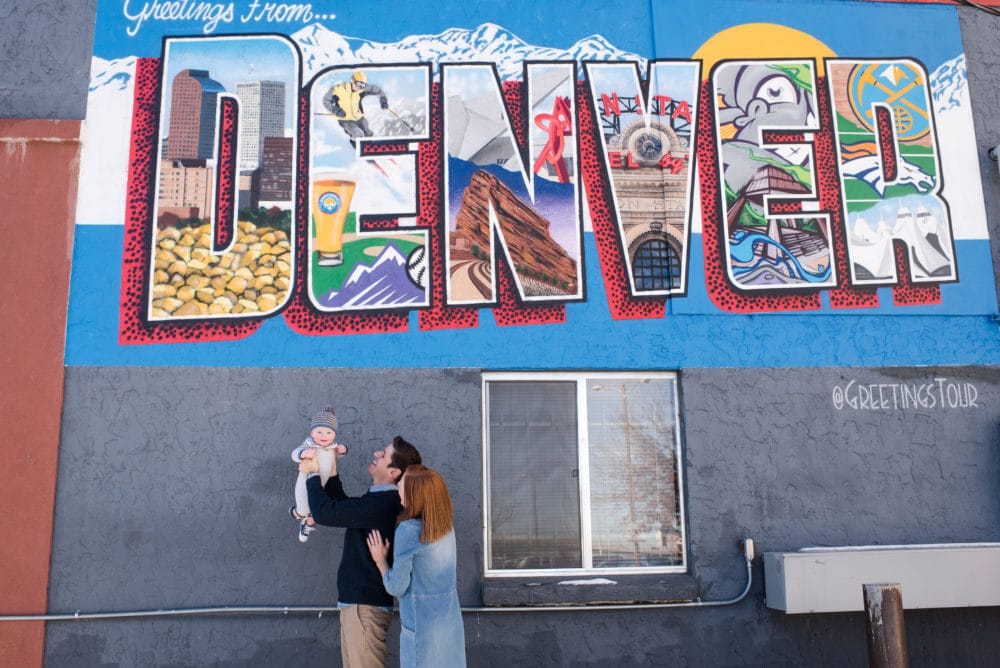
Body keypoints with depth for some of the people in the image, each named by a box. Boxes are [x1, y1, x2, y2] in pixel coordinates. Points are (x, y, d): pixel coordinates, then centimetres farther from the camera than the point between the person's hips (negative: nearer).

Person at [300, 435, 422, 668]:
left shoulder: (381, 503, -25)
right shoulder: (383, 498, 8)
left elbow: (325, 512, -23)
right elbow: (342, 508, 22)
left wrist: (312, 474, -7)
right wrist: (331, 473, 11)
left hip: (365, 604, -10)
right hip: (357, 598, 10)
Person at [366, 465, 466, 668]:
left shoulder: (408, 529, -18)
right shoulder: (445, 525, 1)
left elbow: (396, 588, -14)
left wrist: (380, 560, 3)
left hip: (422, 626, -6)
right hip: (451, 622, 6)